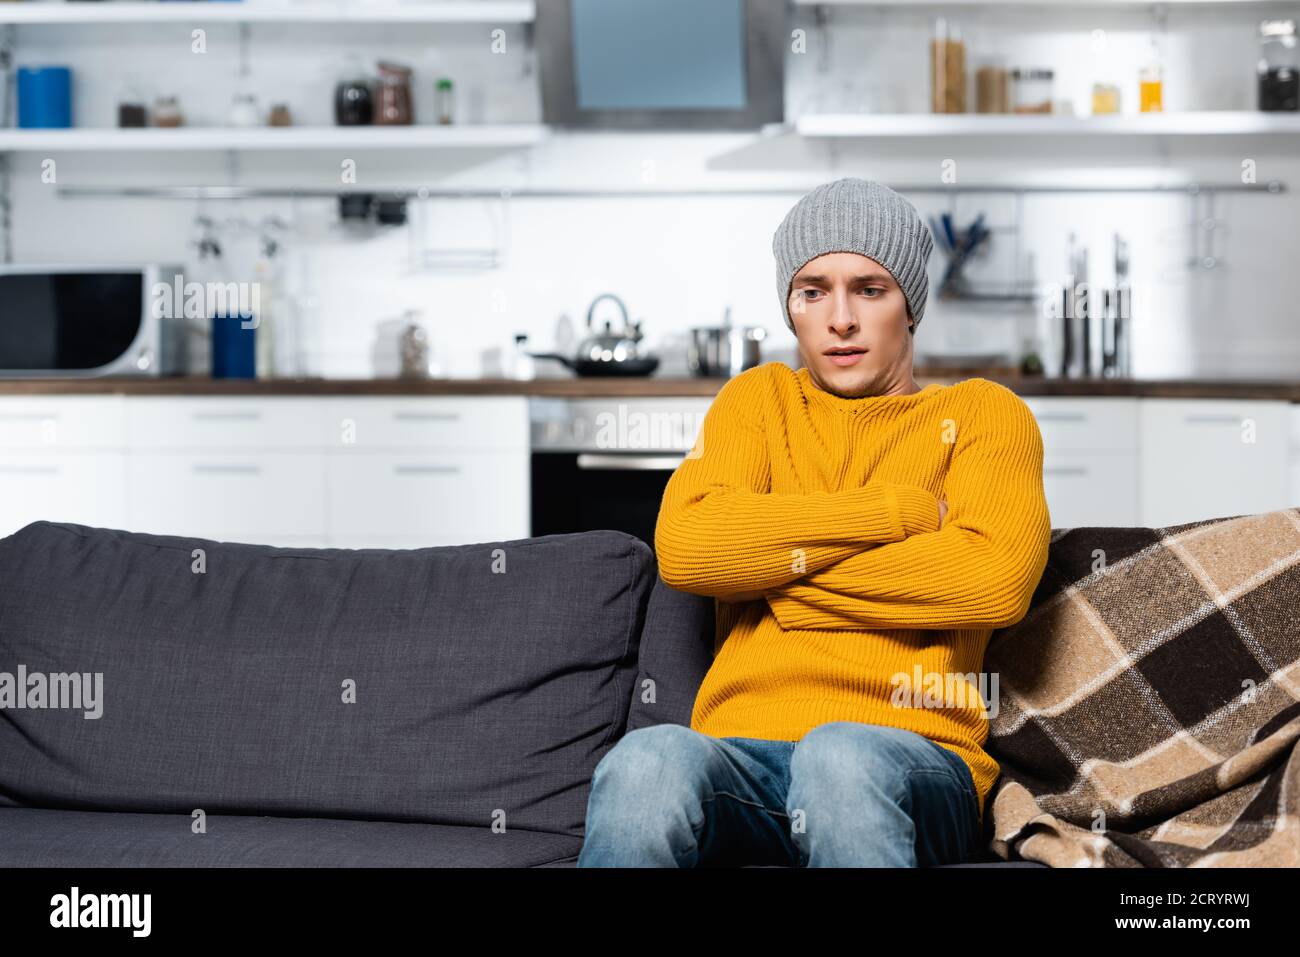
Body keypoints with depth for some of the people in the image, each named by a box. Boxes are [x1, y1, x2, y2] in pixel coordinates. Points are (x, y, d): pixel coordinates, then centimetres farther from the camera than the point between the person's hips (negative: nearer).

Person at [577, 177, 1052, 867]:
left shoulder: (981, 413, 15)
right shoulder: (758, 398, 21)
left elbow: (998, 578, -7)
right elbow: (684, 549, 0)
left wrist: (781, 561, -2)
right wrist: (903, 509, -1)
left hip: (913, 758, -1)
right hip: (742, 749, 1)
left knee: (841, 757, -38)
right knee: (647, 761, -35)